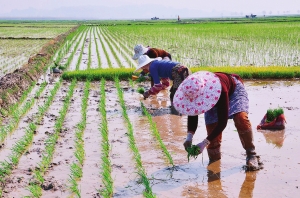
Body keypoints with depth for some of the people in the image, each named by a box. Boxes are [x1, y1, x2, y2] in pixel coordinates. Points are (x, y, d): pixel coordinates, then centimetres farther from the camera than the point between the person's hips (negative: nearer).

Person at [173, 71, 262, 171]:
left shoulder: (220, 90, -46)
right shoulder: (192, 92, -32)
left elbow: (222, 122, -44)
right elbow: (192, 115, -18)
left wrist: (204, 143, -47)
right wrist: (189, 137, -35)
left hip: (233, 89, -4)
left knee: (241, 118, -30)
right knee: (211, 126, -10)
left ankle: (251, 155, -17)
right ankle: (214, 160, 11)